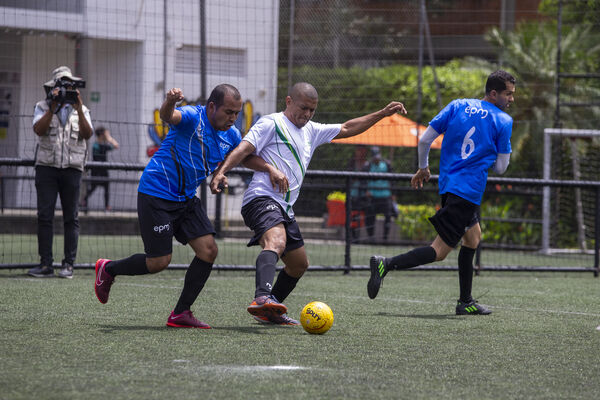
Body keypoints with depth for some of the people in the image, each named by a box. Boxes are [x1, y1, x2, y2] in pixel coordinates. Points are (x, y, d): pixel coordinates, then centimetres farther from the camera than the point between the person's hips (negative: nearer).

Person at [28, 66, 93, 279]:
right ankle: (46, 264, -5)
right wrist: (53, 107, -15)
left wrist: (78, 109, -13)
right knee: (44, 215, -6)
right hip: (47, 166, -1)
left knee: (71, 217, 0)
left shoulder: (81, 110, 12)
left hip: (72, 168, 1)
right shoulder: (43, 107, 8)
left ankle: (68, 264, 2)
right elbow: (39, 129, -9)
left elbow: (87, 134, -4)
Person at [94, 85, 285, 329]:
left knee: (208, 251, -7)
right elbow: (168, 116, -41)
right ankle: (108, 269, 22)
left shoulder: (231, 135, 4)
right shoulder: (192, 117, -19)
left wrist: (270, 169, 6)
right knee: (159, 262, -6)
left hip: (186, 199, 8)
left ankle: (181, 314, 3)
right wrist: (170, 102, -65)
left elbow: (246, 157, 24)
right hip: (156, 195, -8)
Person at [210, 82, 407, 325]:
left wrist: (383, 114, 29)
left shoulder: (311, 131, 24)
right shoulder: (271, 124, -1)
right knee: (276, 241, -35)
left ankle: (269, 312, 30)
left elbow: (346, 129, 33)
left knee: (299, 264, 16)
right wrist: (221, 172, -28)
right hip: (262, 198, -10)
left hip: (284, 207, 10)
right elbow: (245, 148, -13)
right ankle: (262, 298, -56)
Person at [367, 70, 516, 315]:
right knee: (440, 251, -7)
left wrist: (423, 168, 20)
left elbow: (424, 140, 5)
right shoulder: (503, 122, -4)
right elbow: (500, 167, -2)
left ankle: (465, 302, 24)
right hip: (468, 191, -7)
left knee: (473, 236, 23)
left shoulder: (458, 106, 8)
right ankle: (386, 264, -23)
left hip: (448, 183, 7)